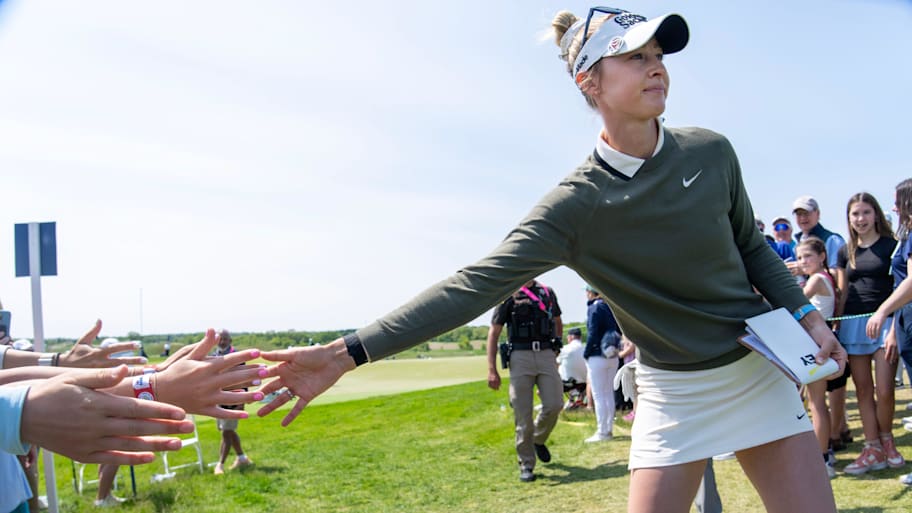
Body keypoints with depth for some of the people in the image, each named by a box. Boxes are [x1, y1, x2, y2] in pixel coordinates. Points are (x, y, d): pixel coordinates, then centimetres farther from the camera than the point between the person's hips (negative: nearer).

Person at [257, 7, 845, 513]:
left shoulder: (710, 150, -8)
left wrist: (807, 315, 2)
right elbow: (476, 285, -26)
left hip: (759, 369, 3)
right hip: (673, 391, -3)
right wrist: (347, 353, -32)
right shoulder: (575, 204, -19)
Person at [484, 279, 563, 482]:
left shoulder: (547, 293, 14)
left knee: (554, 405, -9)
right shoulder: (508, 295, 2)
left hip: (546, 355, 3)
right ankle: (526, 465, 10)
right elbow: (494, 333, 0)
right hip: (520, 356, -3)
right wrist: (492, 370, -7)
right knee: (523, 414, -3)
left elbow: (558, 322, 30)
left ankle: (538, 439, 22)